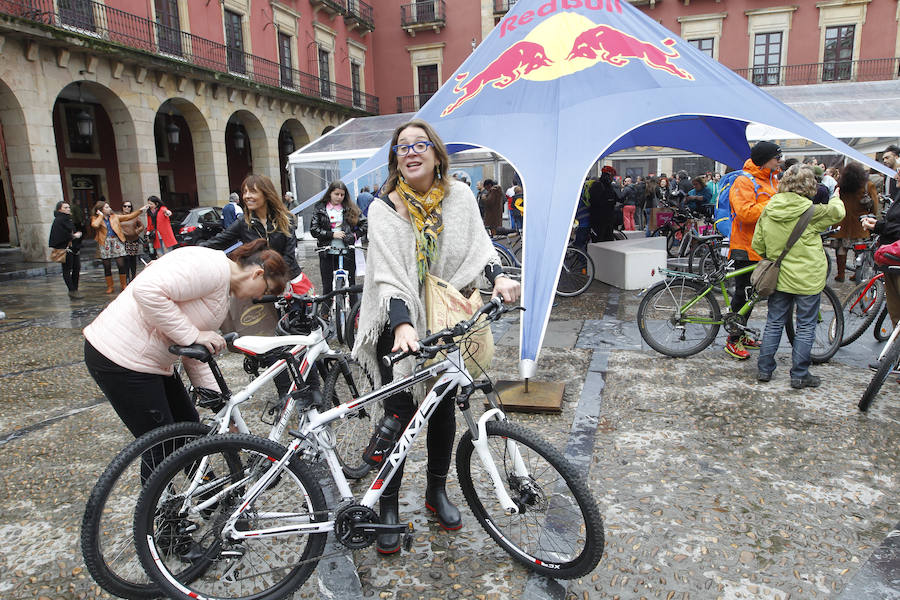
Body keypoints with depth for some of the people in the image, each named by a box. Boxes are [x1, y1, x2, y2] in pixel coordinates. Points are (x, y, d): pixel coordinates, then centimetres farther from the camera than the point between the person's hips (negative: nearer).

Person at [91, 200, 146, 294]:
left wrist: (140, 210, 5)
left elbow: (129, 216, 13)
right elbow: (95, 225, -18)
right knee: (107, 267, 3)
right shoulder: (95, 219, 4)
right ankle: (110, 287, 14)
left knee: (121, 265, -3)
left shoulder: (115, 217, 13)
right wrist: (101, 215, -5)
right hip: (105, 243, -1)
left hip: (116, 241, 2)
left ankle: (124, 285, 9)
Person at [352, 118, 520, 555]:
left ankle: (437, 491, 34)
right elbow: (389, 274, -21)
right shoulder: (384, 209, -11)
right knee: (399, 413, -2)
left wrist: (499, 276, -16)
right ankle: (388, 506, 17)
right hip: (400, 325, -3)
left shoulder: (459, 196, -1)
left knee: (443, 406, 13)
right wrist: (402, 325, -36)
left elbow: (477, 242, 4)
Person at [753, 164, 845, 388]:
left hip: (778, 276, 4)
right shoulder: (810, 212, -15)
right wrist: (836, 199, 25)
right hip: (807, 277, -4)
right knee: (806, 326, 7)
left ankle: (764, 369, 18)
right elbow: (837, 212, 4)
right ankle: (799, 375, 12)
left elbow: (757, 244, 2)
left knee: (774, 322, 13)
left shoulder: (769, 209, -3)